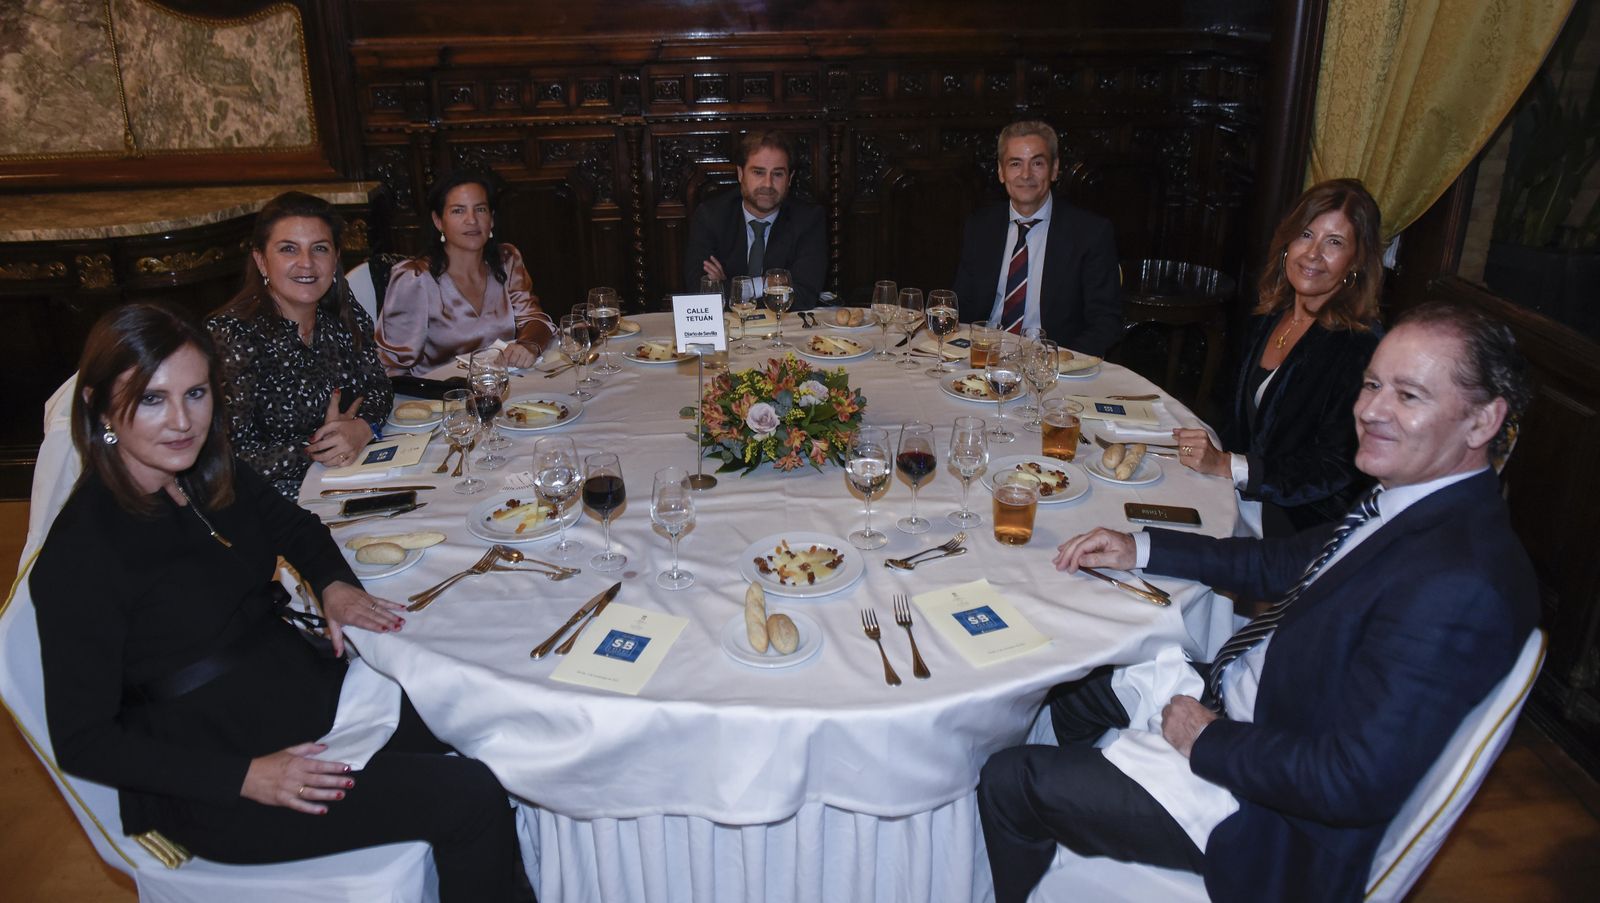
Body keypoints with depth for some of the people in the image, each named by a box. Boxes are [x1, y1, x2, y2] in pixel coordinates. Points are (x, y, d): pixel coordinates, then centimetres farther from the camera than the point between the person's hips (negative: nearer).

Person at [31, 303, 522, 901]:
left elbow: (291, 526, 19)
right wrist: (245, 777, -22)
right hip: (217, 793, -7)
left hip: (309, 689, 7)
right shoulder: (78, 558, -20)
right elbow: (82, 741, -15)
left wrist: (333, 584, -2)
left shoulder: (211, 475, 0)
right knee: (470, 799, -18)